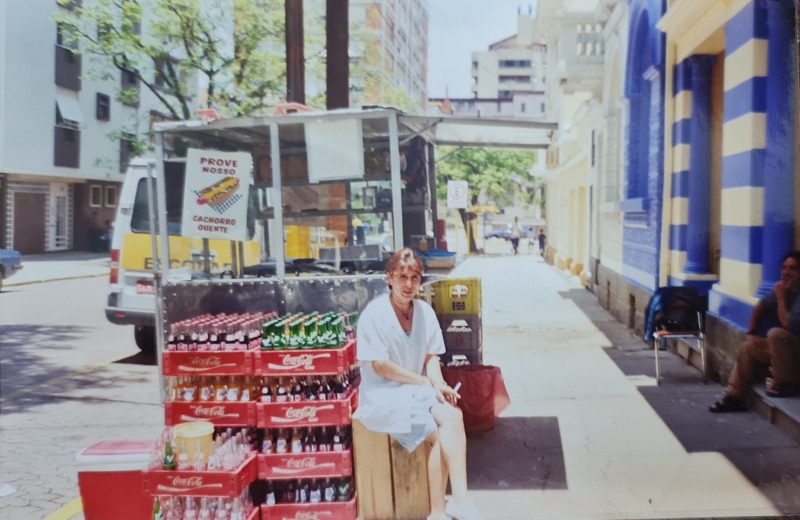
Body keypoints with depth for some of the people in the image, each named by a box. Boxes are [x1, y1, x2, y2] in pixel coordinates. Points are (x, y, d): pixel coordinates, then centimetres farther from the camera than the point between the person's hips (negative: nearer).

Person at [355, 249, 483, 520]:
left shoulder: (425, 311, 6)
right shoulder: (374, 314, -11)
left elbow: (431, 356, 8)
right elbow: (380, 366, -14)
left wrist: (439, 384, -13)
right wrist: (425, 382, -15)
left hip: (417, 390, 5)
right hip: (383, 395, -5)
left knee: (453, 417, -24)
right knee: (439, 435, -25)